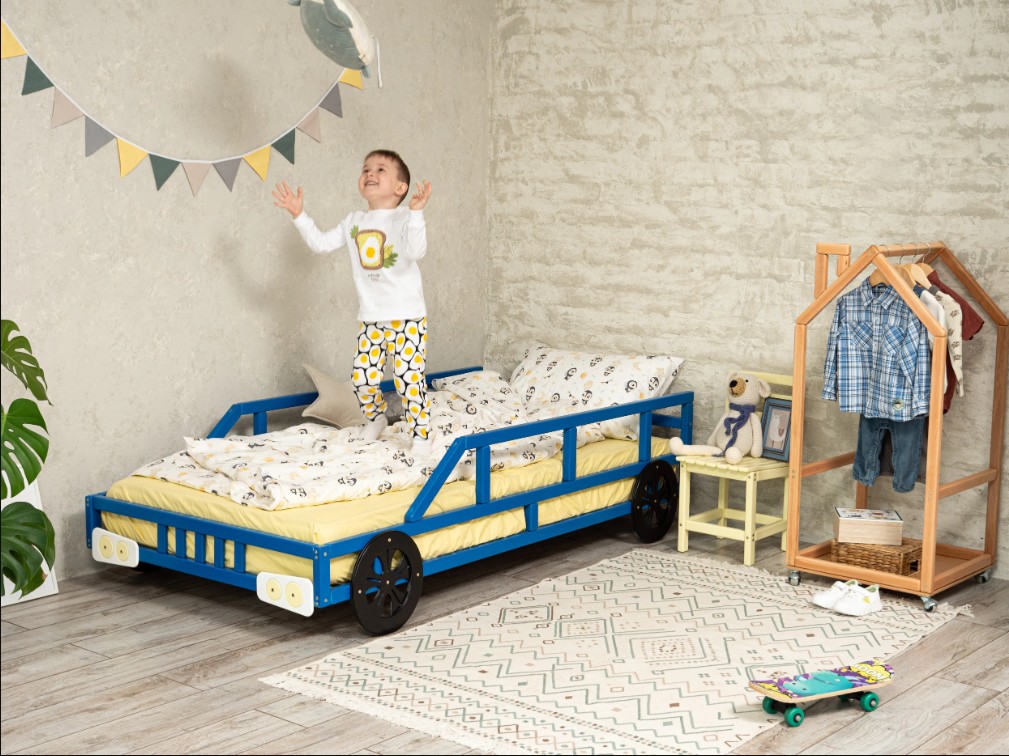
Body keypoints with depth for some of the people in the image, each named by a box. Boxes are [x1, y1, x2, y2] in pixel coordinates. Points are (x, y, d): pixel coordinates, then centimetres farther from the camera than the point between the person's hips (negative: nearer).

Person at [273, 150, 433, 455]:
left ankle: (420, 434, 8)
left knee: (409, 379, -8)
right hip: (371, 319, 5)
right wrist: (299, 215, 8)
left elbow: (416, 251, -26)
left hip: (407, 317, -5)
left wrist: (416, 212, -35)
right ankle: (375, 418, 32)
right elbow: (321, 243, 14)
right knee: (363, 378, 4)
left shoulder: (404, 218, -8)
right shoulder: (354, 221, 11)